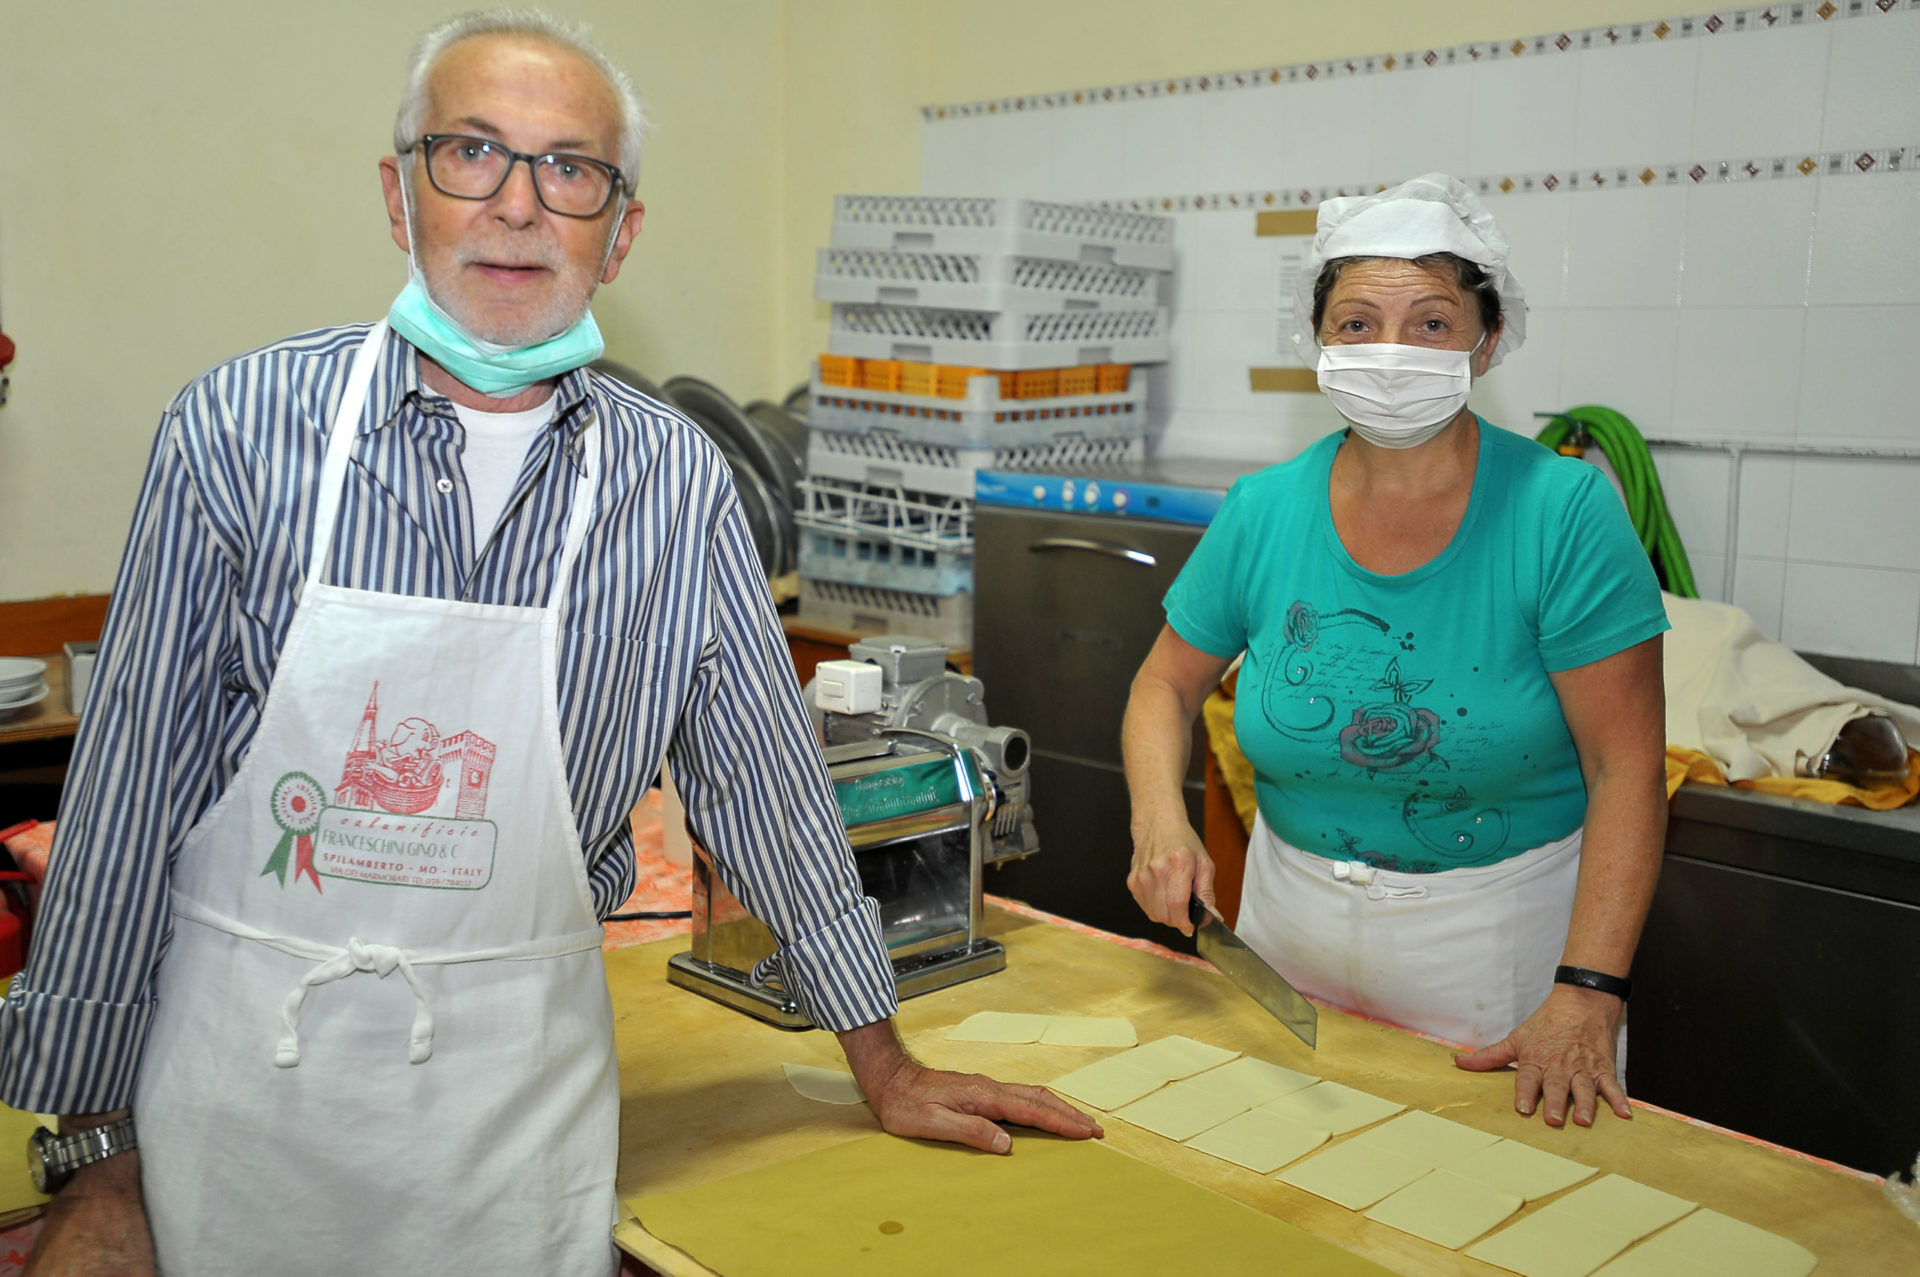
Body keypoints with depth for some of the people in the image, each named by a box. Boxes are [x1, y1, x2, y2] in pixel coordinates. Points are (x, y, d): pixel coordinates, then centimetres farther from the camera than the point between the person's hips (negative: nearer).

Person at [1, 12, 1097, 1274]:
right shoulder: (240, 427, -8)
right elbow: (130, 789, -5)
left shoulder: (679, 484, -4)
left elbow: (764, 779, 3)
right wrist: (103, 1152, -2)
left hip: (524, 1077, 1)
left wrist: (885, 1065, 8)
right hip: (238, 1063, 0)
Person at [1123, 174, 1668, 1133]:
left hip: (1501, 935, -3)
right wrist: (1160, 822, -13)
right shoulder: (1264, 512, -6)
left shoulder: (1564, 511, -15)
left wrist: (1587, 992, -24)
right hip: (1293, 915, 4)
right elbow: (1168, 684, 6)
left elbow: (1626, 771, -17)